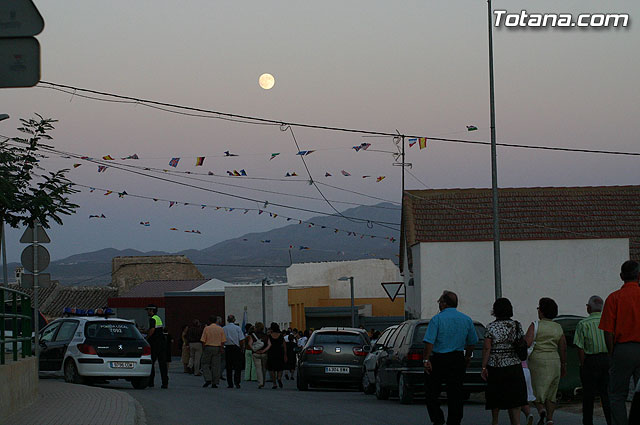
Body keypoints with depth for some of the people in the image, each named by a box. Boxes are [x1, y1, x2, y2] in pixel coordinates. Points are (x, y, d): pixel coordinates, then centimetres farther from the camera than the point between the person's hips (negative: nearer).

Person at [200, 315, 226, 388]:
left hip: (208, 347, -2)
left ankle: (208, 379, -9)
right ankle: (214, 383, 3)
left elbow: (203, 340, -4)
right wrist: (221, 348, 6)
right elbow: (223, 341, 0)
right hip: (217, 349, 2)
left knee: (205, 364, 8)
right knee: (215, 366, 4)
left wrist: (203, 349, 6)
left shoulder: (207, 328, -3)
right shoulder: (220, 329, 4)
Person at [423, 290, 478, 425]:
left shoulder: (437, 319, -9)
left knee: (431, 391, 7)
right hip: (458, 361, 4)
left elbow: (429, 342, -15)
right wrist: (467, 357, 24)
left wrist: (426, 360, -12)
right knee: (455, 393, 8)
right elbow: (472, 342, 12)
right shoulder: (466, 320, 6)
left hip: (438, 360, -4)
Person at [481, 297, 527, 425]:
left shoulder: (491, 327, -6)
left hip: (495, 367, -1)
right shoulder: (517, 326, 3)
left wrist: (484, 367, -6)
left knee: (495, 396, 15)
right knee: (514, 399, 0)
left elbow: (487, 348, -9)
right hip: (513, 366, 1)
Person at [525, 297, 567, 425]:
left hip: (537, 362, -4)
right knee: (550, 393, 11)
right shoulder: (558, 328, 6)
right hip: (554, 362, 4)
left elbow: (527, 343, -18)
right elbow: (563, 348, 9)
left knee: (536, 391, 5)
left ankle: (541, 410, -20)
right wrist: (563, 365, 17)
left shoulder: (535, 326, -7)